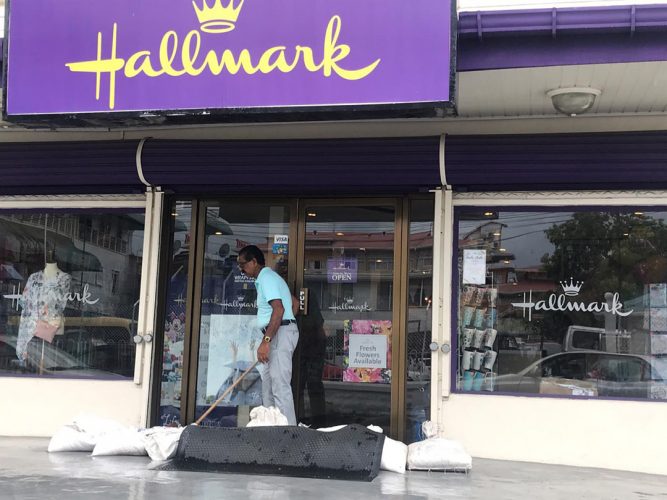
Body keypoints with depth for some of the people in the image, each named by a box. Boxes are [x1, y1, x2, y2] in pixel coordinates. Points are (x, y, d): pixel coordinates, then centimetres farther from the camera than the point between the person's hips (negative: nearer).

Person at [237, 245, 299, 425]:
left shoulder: (267, 278, -11)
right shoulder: (264, 278, 22)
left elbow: (279, 310, -24)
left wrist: (265, 341, -26)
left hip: (281, 333, -11)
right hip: (277, 335, 11)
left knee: (280, 386, -13)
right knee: (267, 385, 13)